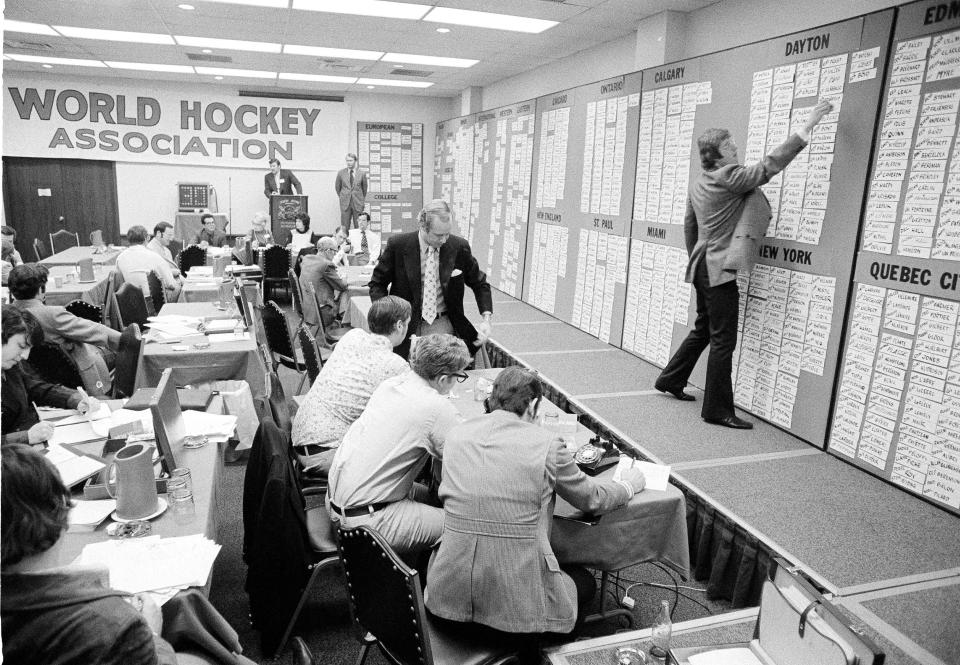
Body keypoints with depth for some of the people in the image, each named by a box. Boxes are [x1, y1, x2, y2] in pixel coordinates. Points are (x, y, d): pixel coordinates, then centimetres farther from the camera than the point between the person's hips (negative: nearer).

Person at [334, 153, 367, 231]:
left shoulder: (362, 173, 0)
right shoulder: (341, 173, 3)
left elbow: (364, 187, 14)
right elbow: (337, 187, 17)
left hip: (358, 204, 0)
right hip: (345, 204, 1)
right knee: (345, 227, -1)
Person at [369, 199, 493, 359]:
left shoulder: (459, 246, -4)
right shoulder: (397, 245, -8)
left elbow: (479, 283, 9)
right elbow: (377, 284, 2)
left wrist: (486, 319, -5)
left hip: (445, 327, 1)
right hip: (407, 327, -1)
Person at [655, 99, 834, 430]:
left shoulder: (699, 183, 12)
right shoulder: (730, 178, -15)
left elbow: (689, 225, 20)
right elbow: (771, 163, -19)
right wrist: (808, 125, -15)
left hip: (703, 266, 10)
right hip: (719, 270, -10)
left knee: (703, 329, 23)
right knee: (723, 340, -4)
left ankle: (670, 380, 34)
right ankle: (717, 409, 3)